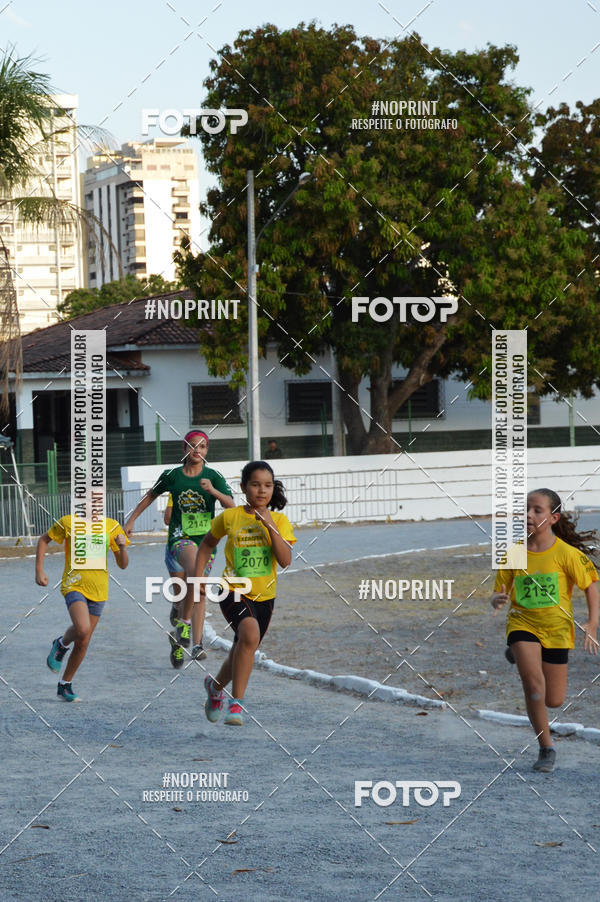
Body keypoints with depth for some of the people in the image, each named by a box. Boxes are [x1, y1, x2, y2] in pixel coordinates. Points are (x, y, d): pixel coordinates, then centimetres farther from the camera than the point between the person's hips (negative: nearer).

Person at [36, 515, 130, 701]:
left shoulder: (112, 526, 2)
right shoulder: (68, 523, -5)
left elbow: (123, 565, 6)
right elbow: (44, 540, 11)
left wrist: (122, 547, -14)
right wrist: (39, 571, 3)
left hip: (98, 591, 3)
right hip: (74, 585, -3)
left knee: (83, 643, 7)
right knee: (82, 629, -28)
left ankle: (65, 686, 23)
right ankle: (62, 644, 6)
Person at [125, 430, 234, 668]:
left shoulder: (213, 477, 1)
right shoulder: (172, 475, 2)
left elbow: (231, 505, -7)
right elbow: (151, 495, 18)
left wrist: (213, 490, -23)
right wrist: (131, 520, 20)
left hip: (206, 538, 2)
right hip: (180, 536, -2)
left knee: (200, 592, 5)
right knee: (195, 571, -32)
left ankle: (196, 643, 11)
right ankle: (184, 621, -18)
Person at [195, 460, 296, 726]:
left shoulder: (280, 521, -2)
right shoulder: (230, 517, -4)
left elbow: (286, 560, -14)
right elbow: (207, 544, 14)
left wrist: (270, 527, -22)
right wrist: (198, 576, 5)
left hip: (264, 596, 3)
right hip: (234, 591, -3)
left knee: (242, 654, 16)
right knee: (250, 633, -31)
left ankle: (216, 686, 49)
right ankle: (236, 702, -24)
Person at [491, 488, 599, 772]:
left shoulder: (567, 553, -11)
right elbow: (499, 593, 3)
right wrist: (498, 600, -20)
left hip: (556, 628, 0)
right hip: (522, 624, 0)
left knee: (554, 701, 4)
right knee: (533, 682, -24)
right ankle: (546, 748, -7)